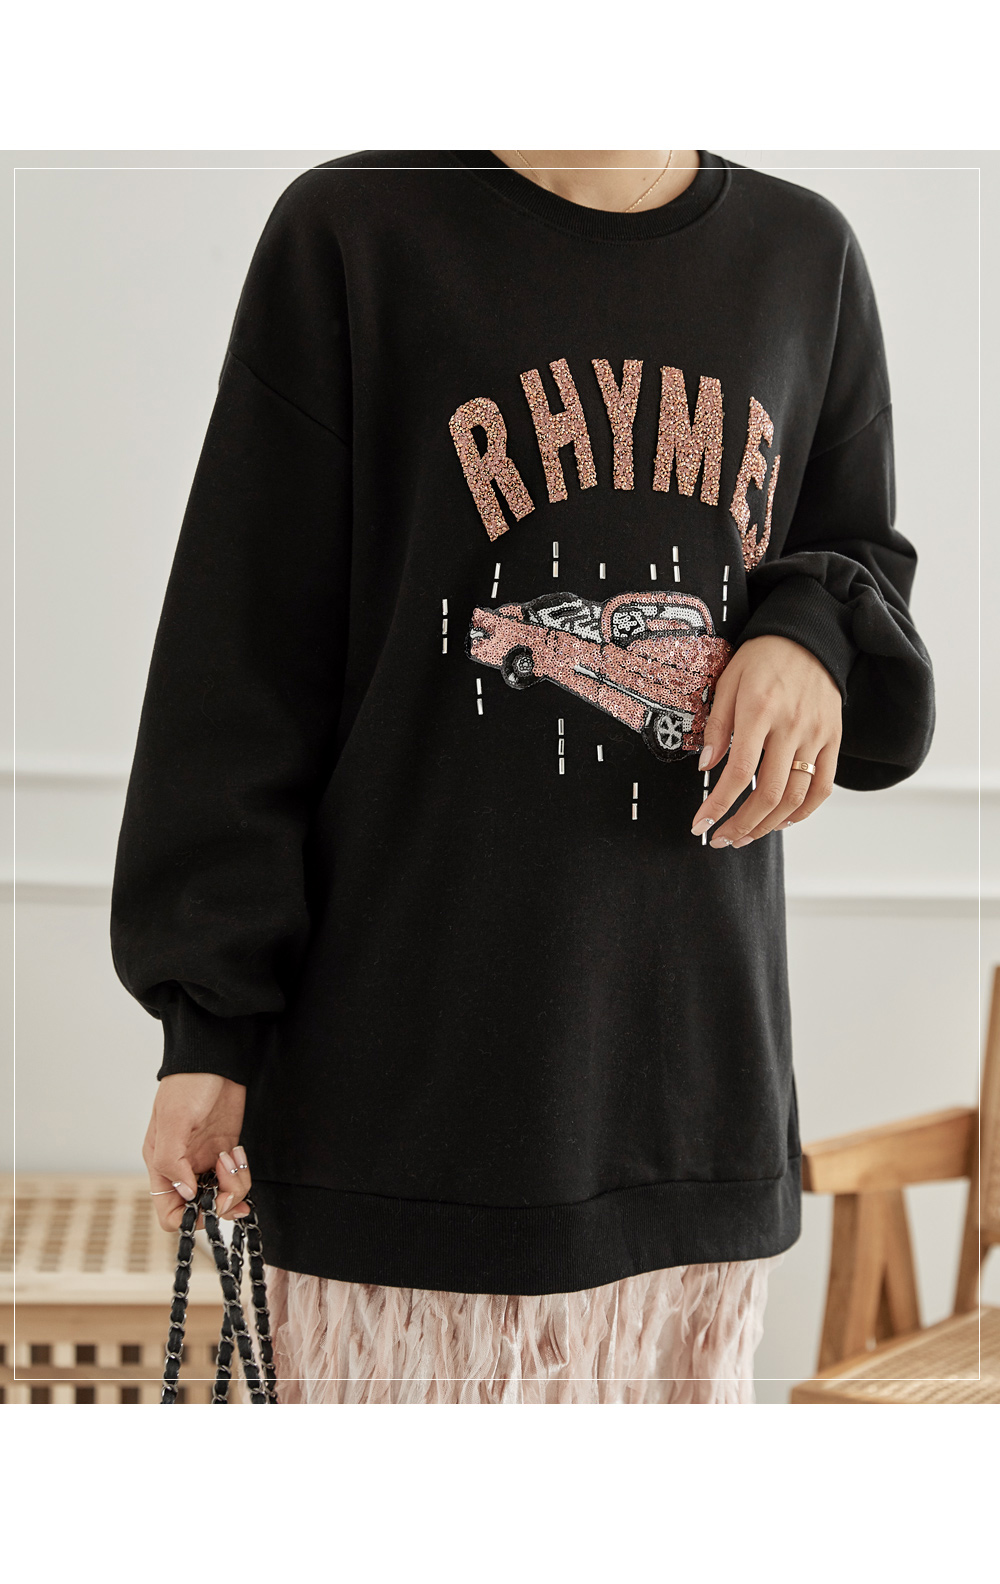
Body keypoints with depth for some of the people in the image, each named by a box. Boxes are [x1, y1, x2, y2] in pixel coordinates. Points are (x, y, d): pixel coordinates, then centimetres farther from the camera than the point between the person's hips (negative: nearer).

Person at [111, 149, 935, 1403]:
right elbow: (243, 654, 0)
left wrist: (815, 638, -3)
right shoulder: (353, 232, 0)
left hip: (697, 1064, 4)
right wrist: (208, 1027, -3)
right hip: (403, 1061, -3)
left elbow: (860, 563, 23)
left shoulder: (808, 256, 12)